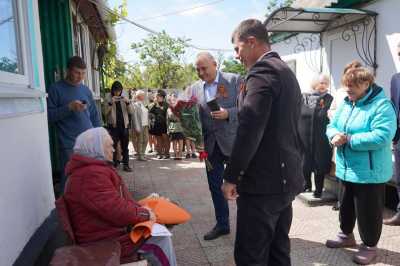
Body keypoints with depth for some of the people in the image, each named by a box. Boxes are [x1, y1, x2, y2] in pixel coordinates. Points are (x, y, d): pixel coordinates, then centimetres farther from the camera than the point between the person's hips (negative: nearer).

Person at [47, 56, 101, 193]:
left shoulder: (86, 90, 13)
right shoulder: (56, 89, -1)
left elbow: (95, 115, 17)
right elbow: (49, 116, -6)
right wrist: (69, 107, -17)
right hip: (69, 146, -5)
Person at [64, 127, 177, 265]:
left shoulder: (92, 169, 10)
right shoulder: (92, 175, -27)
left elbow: (115, 202, 15)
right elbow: (118, 211, -30)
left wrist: (140, 209, 2)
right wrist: (144, 213, -14)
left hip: (109, 230, 10)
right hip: (108, 241, -10)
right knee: (161, 239, -7)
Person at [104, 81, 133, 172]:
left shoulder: (124, 99, 11)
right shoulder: (109, 99, 4)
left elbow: (131, 112, 5)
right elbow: (105, 112, -5)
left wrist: (128, 102, -11)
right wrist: (110, 103, -18)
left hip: (124, 125, 2)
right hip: (113, 126, -2)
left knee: (125, 146, 5)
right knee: (113, 146, -2)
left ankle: (126, 164, 9)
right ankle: (114, 164, 6)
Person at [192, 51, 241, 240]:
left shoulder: (234, 80, -5)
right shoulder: (195, 88, 7)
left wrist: (227, 113, -23)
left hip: (233, 142, -4)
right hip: (210, 145, 5)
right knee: (215, 186, 13)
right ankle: (222, 225, 30)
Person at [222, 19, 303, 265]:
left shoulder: (262, 71, -14)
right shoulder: (286, 71, 17)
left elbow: (249, 130, -22)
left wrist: (231, 176, -13)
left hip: (263, 180, -10)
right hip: (285, 176, 10)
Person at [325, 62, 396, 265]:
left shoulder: (382, 106, -17)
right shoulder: (345, 104, 8)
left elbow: (382, 136, -28)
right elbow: (332, 126, 8)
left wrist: (348, 139, -25)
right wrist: (335, 135, -16)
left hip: (369, 171, -7)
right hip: (346, 169, 8)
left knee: (368, 210, 6)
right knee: (345, 205, 21)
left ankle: (369, 246, 25)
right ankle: (346, 235, 40)